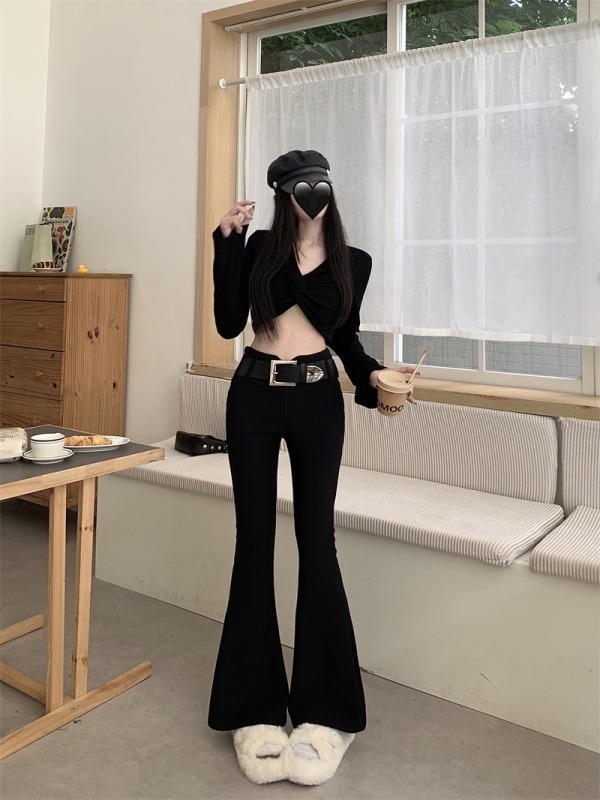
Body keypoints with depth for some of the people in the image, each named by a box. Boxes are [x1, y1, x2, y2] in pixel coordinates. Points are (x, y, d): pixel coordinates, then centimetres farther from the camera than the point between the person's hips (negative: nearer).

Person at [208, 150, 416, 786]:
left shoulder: (353, 262, 7)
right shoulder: (260, 246, 5)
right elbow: (228, 324, -3)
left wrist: (372, 375, -4)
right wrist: (227, 241, -5)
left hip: (317, 399, 0)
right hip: (254, 397, 1)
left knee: (316, 542, 0)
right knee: (254, 541, 3)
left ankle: (325, 708, 13)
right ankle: (256, 704, 16)